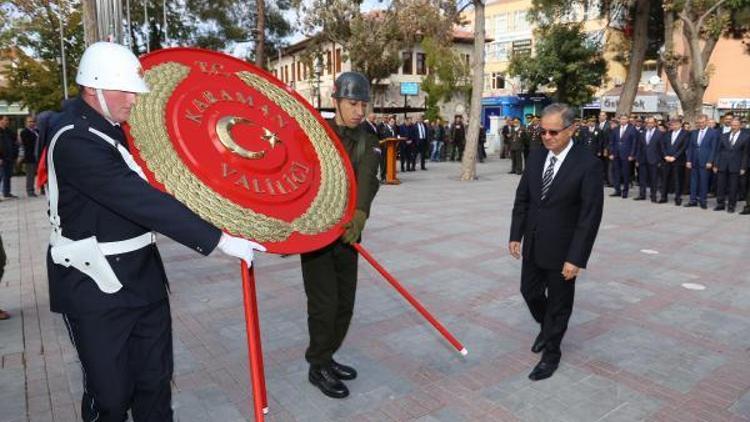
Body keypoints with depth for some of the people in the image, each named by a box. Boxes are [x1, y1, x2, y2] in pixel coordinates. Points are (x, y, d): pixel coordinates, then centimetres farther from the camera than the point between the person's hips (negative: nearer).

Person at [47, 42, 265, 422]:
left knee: (155, 380, 15)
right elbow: (141, 201, -31)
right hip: (95, 285, -7)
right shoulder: (75, 140, -22)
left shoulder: (116, 124, 6)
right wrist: (218, 240, -32)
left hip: (142, 272, 8)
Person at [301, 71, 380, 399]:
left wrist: (360, 213, -34)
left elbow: (367, 179, -15)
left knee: (344, 302, 11)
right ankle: (318, 367, 19)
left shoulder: (368, 143, 4)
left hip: (347, 231, 4)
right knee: (324, 303, -1)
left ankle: (327, 357, 32)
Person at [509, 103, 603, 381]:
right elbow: (522, 199, 8)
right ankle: (547, 327, 48)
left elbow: (590, 216, -17)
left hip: (562, 250, -5)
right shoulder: (535, 157, 1)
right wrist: (516, 235, 4)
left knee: (559, 303, 11)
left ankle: (551, 353, 31)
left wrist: (576, 258, -19)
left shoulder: (588, 164, -17)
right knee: (530, 292, 18)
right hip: (533, 246, 6)